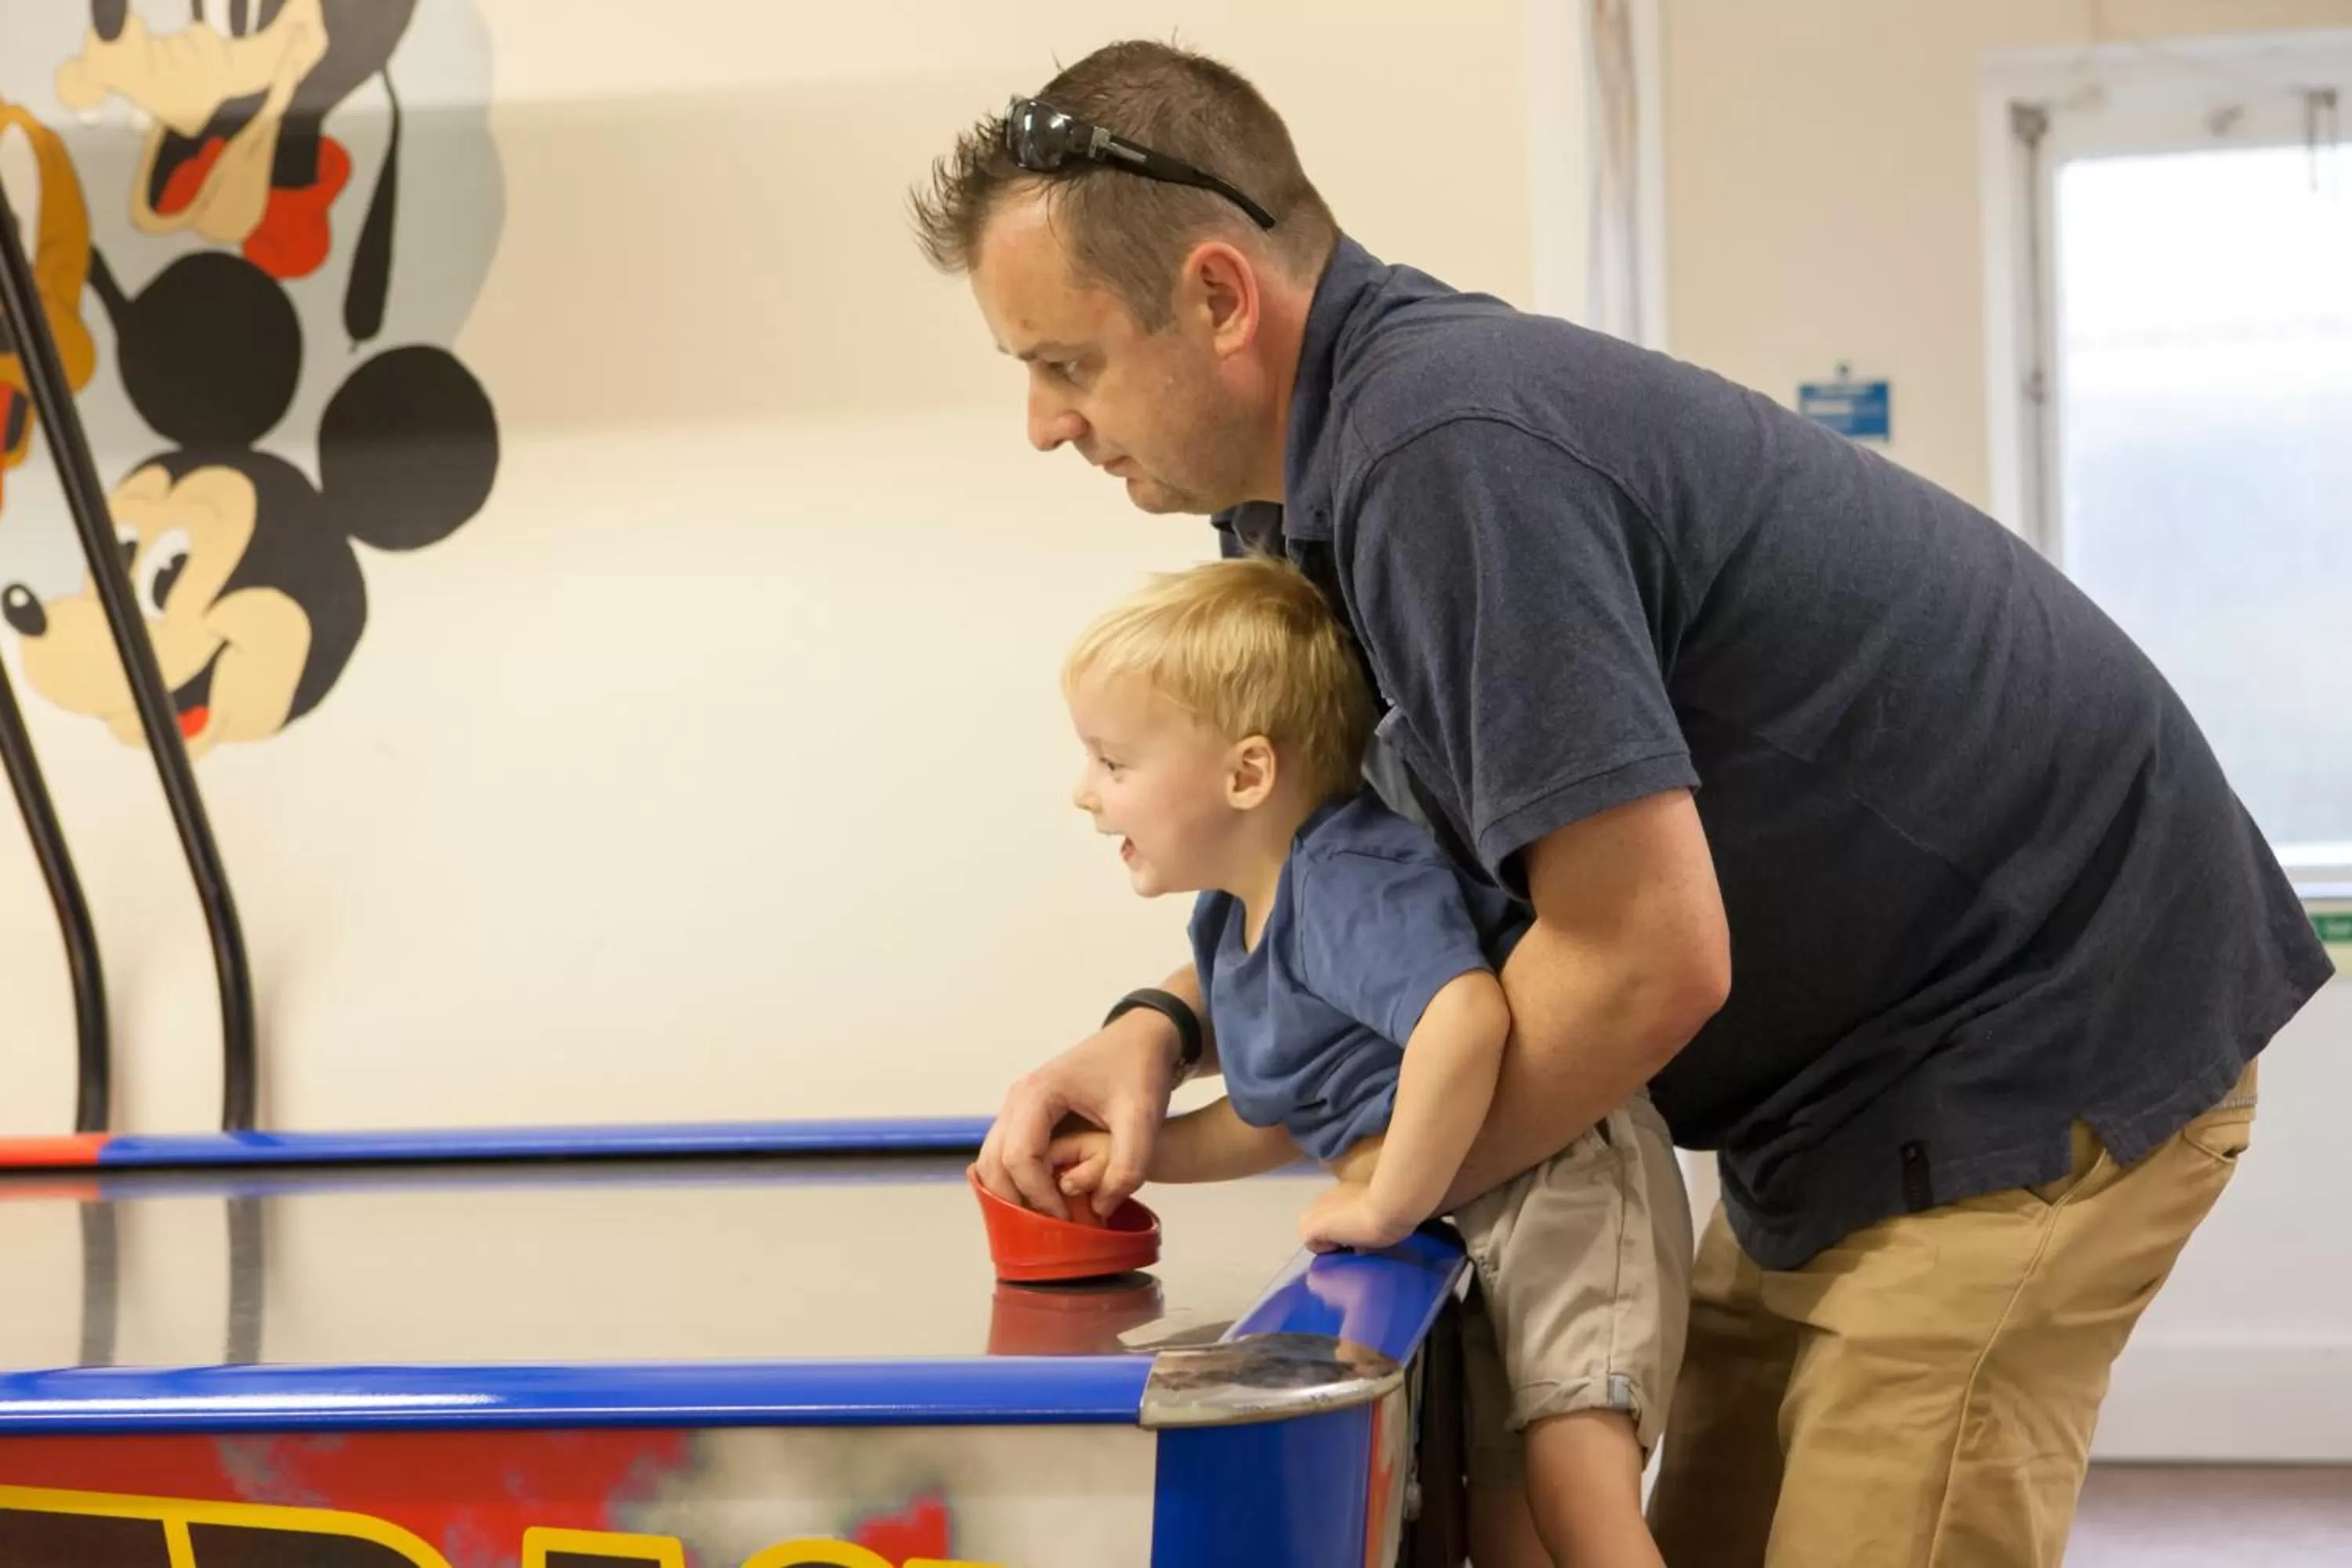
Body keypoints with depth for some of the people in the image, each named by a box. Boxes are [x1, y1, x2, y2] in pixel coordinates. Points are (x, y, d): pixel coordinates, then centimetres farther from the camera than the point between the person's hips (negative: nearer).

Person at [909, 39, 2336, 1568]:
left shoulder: (1441, 448, -27)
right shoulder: (1367, 426, 4)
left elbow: (1644, 960, -28)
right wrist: (1162, 1026, -4)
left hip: (2034, 1043, -10)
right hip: (1885, 1060, 10)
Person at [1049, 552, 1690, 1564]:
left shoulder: (1350, 882, -25)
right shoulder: (1228, 921, 8)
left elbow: (1466, 1019, -43)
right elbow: (1284, 1113, 19)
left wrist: (1387, 1206, -33)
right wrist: (1140, 1154, 5)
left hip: (1563, 1183, -11)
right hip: (1475, 1218, 11)